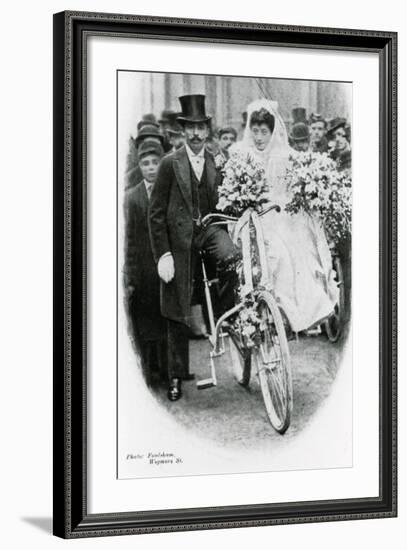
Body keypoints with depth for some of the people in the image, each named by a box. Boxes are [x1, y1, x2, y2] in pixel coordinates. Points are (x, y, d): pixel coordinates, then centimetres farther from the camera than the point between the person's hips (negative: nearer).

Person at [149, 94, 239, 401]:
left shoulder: (218, 163, 5)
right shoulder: (171, 164, -4)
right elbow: (156, 213, -4)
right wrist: (162, 255, -10)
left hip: (210, 229, 2)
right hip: (179, 240, -2)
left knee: (231, 259, -34)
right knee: (177, 313, 3)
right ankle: (177, 378, 16)